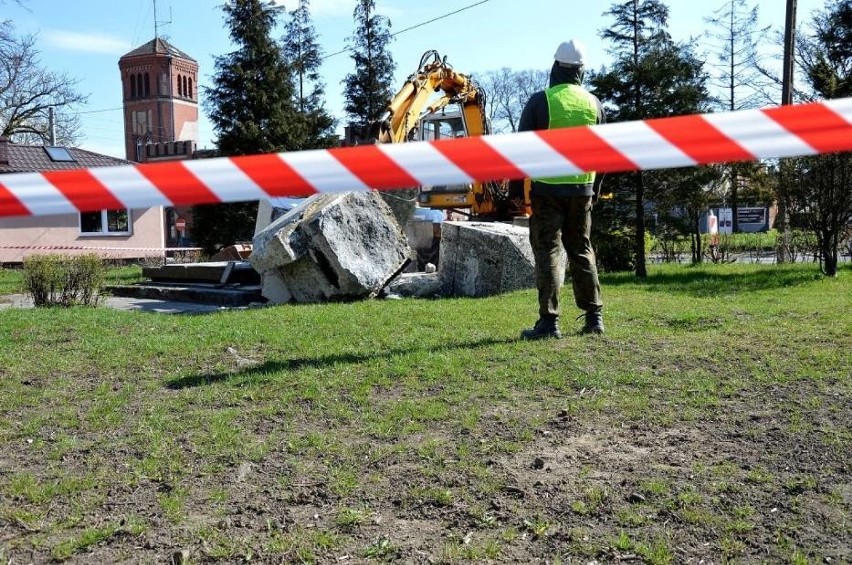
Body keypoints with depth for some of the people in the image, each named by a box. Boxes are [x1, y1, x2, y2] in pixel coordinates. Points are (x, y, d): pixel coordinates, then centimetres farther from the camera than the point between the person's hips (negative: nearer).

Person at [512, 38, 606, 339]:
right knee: (581, 250, 14)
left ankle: (549, 321, -4)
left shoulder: (540, 101, -7)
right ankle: (594, 316, 18)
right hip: (582, 190, 4)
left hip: (547, 190, -4)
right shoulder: (594, 103, 8)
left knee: (548, 251, -1)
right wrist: (595, 190, 22)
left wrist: (515, 190, 2)